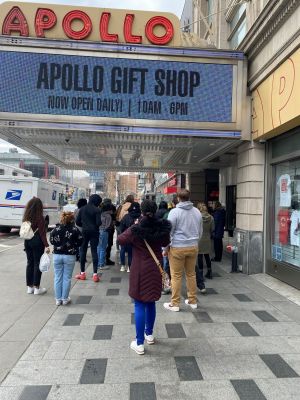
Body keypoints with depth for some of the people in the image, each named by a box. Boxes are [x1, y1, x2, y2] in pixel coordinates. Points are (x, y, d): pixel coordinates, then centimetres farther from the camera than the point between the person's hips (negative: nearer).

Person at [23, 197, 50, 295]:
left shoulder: (26, 217, 4)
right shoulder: (40, 217, -14)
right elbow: (42, 233, -16)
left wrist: (26, 243, 18)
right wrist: (46, 245, -14)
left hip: (27, 241, 6)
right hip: (37, 242, -6)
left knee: (30, 263, 13)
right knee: (37, 264, 2)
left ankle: (29, 287, 21)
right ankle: (36, 288, 8)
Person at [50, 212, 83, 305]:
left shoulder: (56, 229, -3)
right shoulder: (75, 230, -8)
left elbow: (51, 241, 3)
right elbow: (79, 242, -3)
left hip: (57, 255, 2)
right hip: (70, 256, -2)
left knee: (58, 278, 11)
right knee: (67, 278, 7)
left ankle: (58, 299, 18)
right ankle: (65, 299, 14)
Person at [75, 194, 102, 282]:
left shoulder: (82, 209, 3)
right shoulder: (97, 210, -9)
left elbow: (77, 222, 2)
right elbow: (98, 223, -15)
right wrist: (95, 226, 7)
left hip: (84, 232, 3)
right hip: (94, 232, -3)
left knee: (83, 251, 12)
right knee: (94, 251, 2)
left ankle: (82, 273, 16)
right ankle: (95, 274, 1)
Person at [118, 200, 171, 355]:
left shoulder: (136, 229, -17)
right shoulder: (162, 227, -6)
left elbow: (121, 240, -2)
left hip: (140, 270, -4)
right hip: (155, 270, 4)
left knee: (140, 305, 3)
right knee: (151, 302, 19)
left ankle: (139, 343, 9)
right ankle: (149, 334, 36)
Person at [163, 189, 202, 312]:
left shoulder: (174, 212, -11)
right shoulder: (197, 212, 6)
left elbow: (169, 232, -9)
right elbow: (200, 231, 14)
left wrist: (165, 248, -1)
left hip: (177, 248, -5)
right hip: (193, 247, 5)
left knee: (176, 276, 3)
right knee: (191, 274, 16)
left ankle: (175, 304, 11)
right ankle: (192, 301, 26)